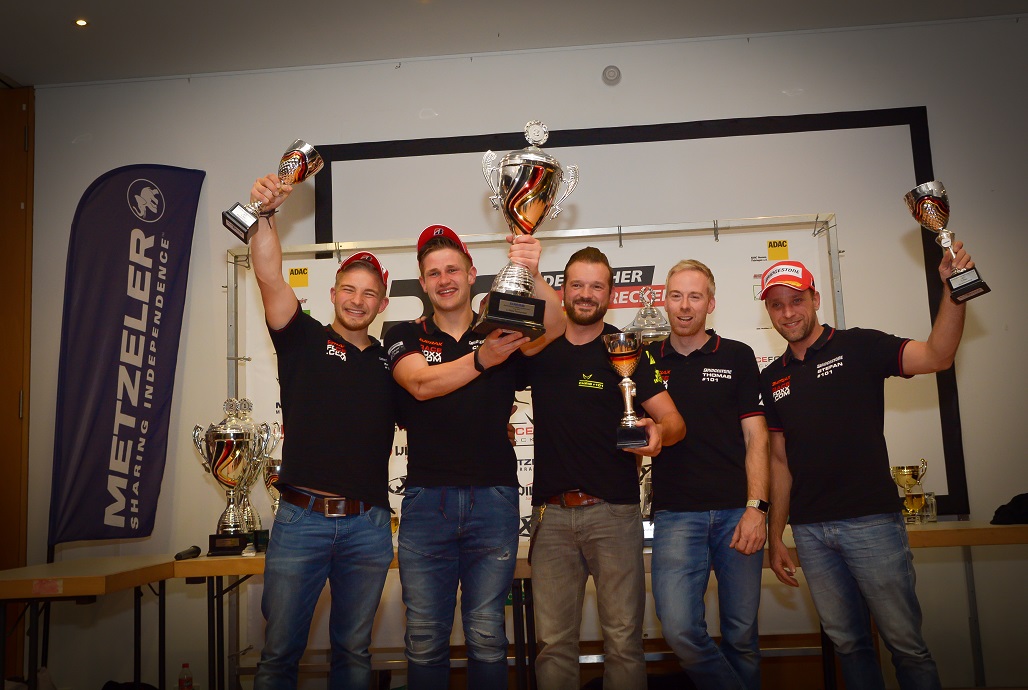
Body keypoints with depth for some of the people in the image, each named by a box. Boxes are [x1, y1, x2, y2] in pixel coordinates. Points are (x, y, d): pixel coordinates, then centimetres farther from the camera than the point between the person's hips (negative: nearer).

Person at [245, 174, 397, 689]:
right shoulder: (305, 340, 5)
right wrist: (265, 215, -21)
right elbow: (271, 280, -8)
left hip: (368, 525, 2)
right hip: (301, 518, -2)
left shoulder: (389, 362, 13)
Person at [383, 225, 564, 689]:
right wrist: (481, 359, -27)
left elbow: (553, 327, -12)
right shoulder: (405, 337, 9)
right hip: (426, 500, 0)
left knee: (487, 638, 7)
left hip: (494, 498, 0)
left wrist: (532, 276, -31)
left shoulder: (503, 333, 9)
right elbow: (421, 384, -11)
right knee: (424, 640, 7)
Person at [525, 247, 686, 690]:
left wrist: (659, 430, -25)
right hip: (551, 515, 2)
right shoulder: (540, 347, 11)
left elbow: (674, 420, -2)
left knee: (624, 638, 1)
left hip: (614, 512, -1)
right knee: (554, 641, 5)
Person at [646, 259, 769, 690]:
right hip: (676, 513, 0)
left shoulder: (737, 356, 9)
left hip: (738, 511, 0)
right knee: (679, 630, -11)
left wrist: (756, 508, -6)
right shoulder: (647, 360, 11)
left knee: (741, 633, 6)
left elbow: (755, 436, 3)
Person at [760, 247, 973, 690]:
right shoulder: (772, 379, 11)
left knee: (905, 642, 3)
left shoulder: (858, 347, -1)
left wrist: (952, 291, -31)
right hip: (809, 530, 4)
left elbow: (936, 356, -17)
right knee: (847, 642, 13)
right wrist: (775, 537, 11)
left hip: (870, 519, -4)